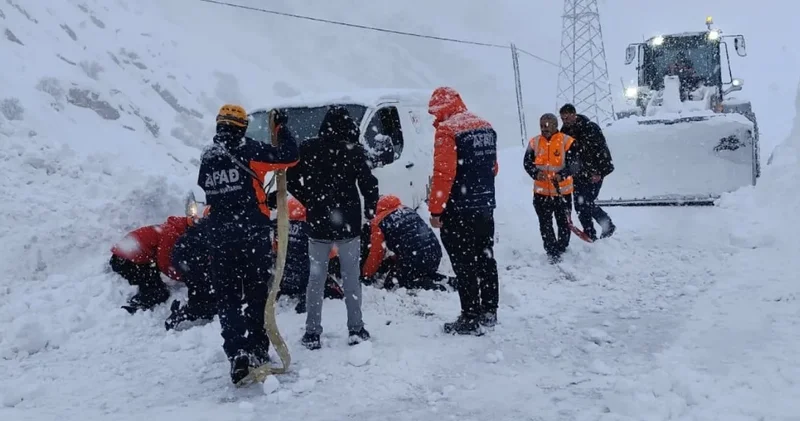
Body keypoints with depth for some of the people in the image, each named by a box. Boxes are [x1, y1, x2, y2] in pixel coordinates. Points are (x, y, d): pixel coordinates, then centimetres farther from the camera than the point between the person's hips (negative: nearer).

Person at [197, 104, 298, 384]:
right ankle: (257, 351, 15)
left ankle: (238, 355, -5)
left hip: (219, 238, 3)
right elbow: (289, 156, -10)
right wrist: (281, 128, 6)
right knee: (258, 295, 10)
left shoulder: (207, 158, 9)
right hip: (252, 235, -3)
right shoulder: (247, 151, -7)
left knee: (227, 300, 7)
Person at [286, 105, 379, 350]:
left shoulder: (308, 149, -1)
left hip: (318, 224, 2)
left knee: (316, 279, 8)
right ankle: (356, 330, 12)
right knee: (351, 279, 7)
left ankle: (312, 333, 11)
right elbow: (368, 183, -10)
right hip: (348, 225, -2)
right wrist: (370, 209, 6)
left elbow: (292, 180, 2)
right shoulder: (353, 151, -9)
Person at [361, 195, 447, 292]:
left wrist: (366, 275, 24)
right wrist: (394, 261, 44)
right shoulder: (409, 210, 22)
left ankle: (427, 286, -9)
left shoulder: (379, 222, 4)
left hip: (412, 261, -7)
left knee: (390, 284, 9)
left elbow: (376, 254, 7)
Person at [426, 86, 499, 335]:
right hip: (485, 207, 8)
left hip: (459, 211, -8)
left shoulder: (446, 130, -15)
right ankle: (489, 312, 25)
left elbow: (443, 174, -21)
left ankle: (471, 319, 4)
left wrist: (435, 209, -15)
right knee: (485, 260, 16)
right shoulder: (485, 127, 10)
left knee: (464, 266, -1)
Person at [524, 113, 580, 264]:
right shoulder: (534, 142, 3)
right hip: (541, 192, 2)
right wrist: (536, 173, -18)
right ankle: (552, 253, 18)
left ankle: (561, 250, 29)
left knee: (564, 223, 9)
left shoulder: (567, 141, -6)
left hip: (563, 191, -2)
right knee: (545, 225, 6)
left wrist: (561, 175, -27)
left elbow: (573, 164, -9)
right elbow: (527, 162, 3)